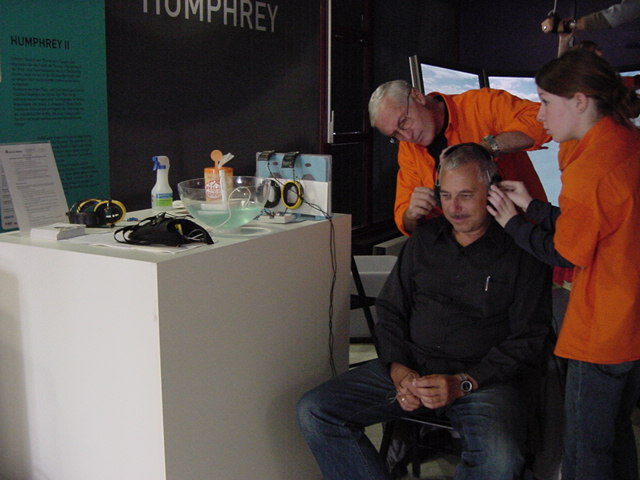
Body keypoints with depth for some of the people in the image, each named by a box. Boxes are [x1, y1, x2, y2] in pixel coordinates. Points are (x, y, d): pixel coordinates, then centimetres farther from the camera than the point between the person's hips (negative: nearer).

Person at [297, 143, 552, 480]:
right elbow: (389, 310, 15)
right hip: (410, 366, 4)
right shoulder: (424, 238, 13)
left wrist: (463, 383, -15)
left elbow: (526, 340, -4)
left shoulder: (521, 252, -1)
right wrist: (399, 370, -3)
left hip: (482, 378, -4)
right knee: (313, 412, -13)